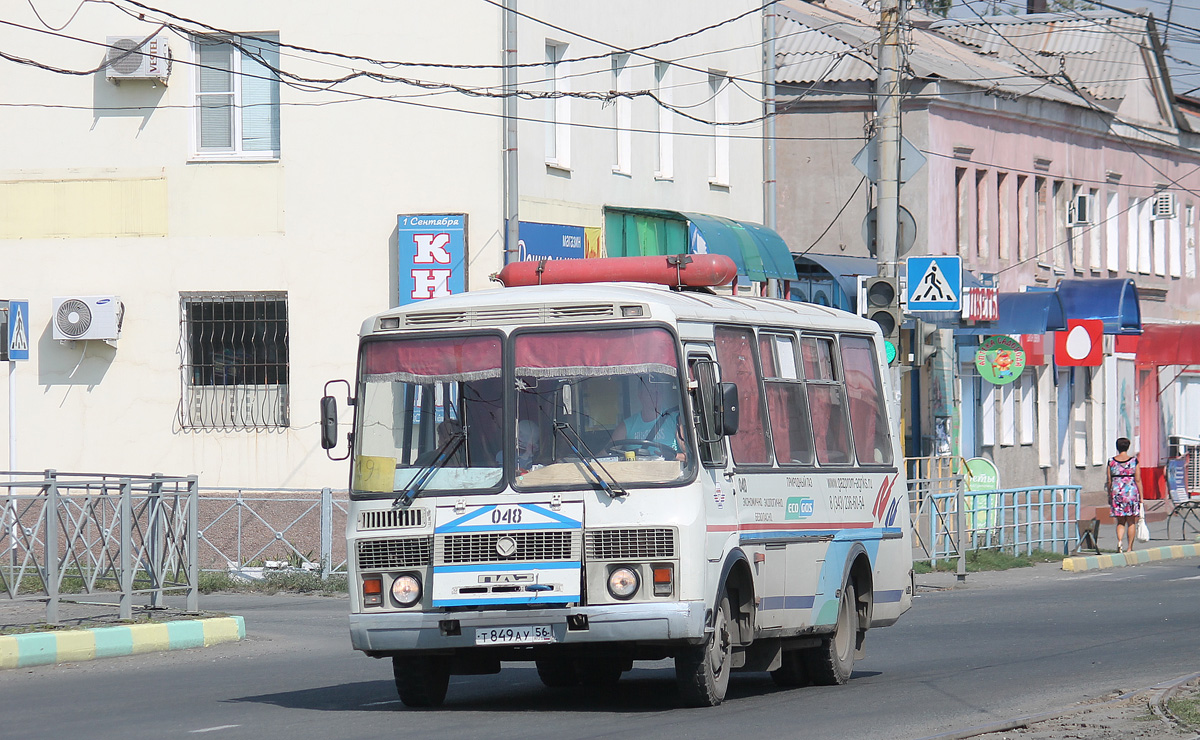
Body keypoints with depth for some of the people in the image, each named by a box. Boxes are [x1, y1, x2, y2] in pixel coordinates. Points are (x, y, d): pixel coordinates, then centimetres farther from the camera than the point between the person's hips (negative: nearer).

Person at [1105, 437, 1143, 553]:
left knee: (1120, 522, 9)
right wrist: (1141, 497, 1)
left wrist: (1109, 496, 13)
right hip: (1131, 492, -2)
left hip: (1116, 492, 2)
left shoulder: (1112, 461, 1)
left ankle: (1119, 541, -16)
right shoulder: (1133, 461, -4)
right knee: (1131, 522, 8)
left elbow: (1109, 481, 3)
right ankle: (1129, 547, 9)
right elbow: (1138, 480, -4)